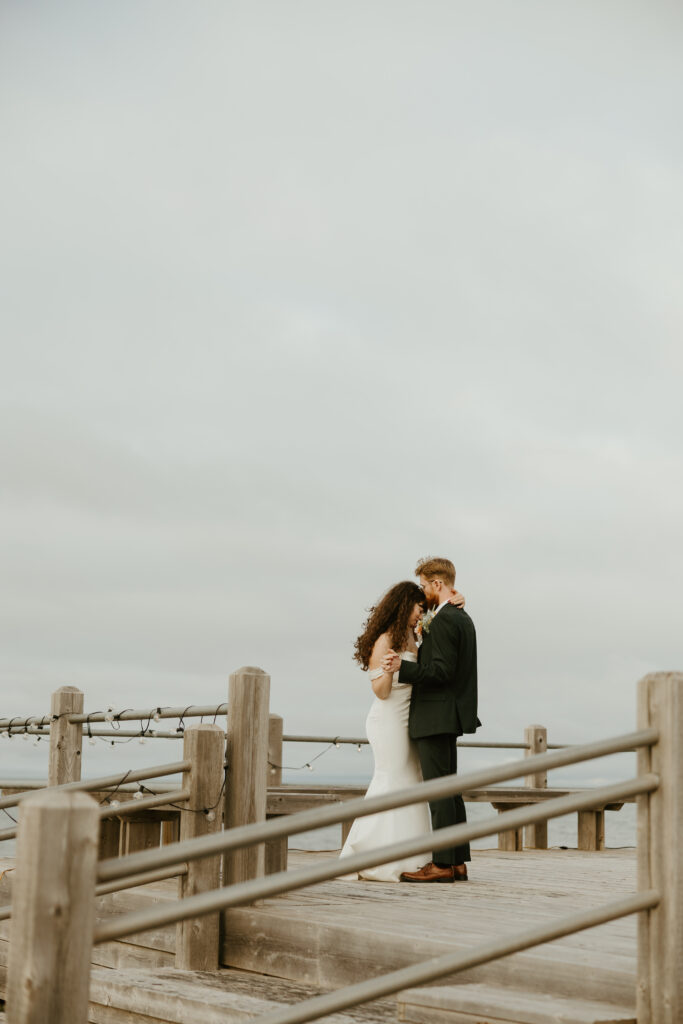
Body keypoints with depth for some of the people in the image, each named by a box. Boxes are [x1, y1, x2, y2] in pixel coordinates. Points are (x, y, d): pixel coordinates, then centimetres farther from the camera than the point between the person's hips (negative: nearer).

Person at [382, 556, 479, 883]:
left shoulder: (443, 620, -15)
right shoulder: (462, 618, 17)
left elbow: (441, 671, -21)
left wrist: (402, 666, -18)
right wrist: (409, 662, 15)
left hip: (435, 717, -11)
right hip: (450, 715, 11)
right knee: (449, 789, 12)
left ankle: (442, 864, -8)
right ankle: (457, 862, 15)